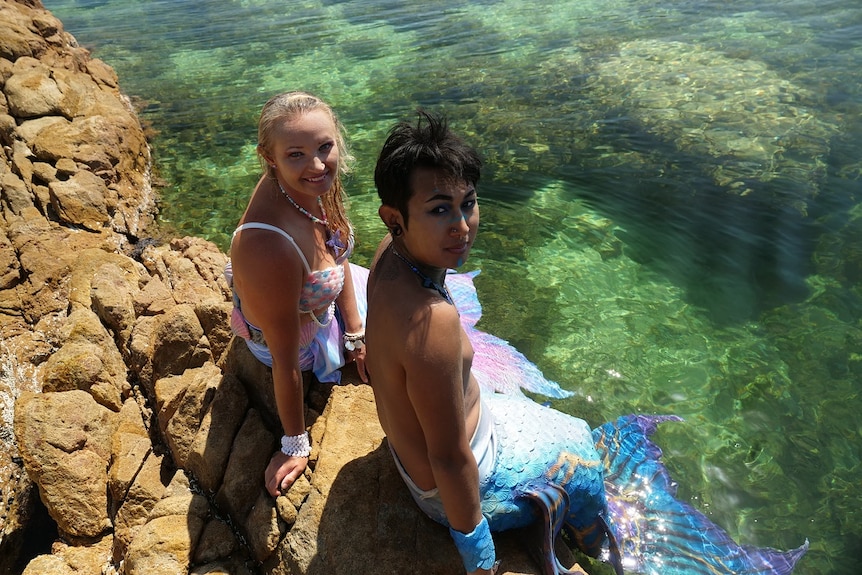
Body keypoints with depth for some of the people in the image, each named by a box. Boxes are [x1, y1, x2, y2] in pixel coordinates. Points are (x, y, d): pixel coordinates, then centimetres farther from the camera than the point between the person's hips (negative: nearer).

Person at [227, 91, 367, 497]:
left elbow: (338, 254, -5)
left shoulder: (311, 182, -23)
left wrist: (357, 337, 1)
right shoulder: (270, 249, -46)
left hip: (317, 300, 6)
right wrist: (295, 444, -17)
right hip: (303, 339, -6)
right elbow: (284, 361, -32)